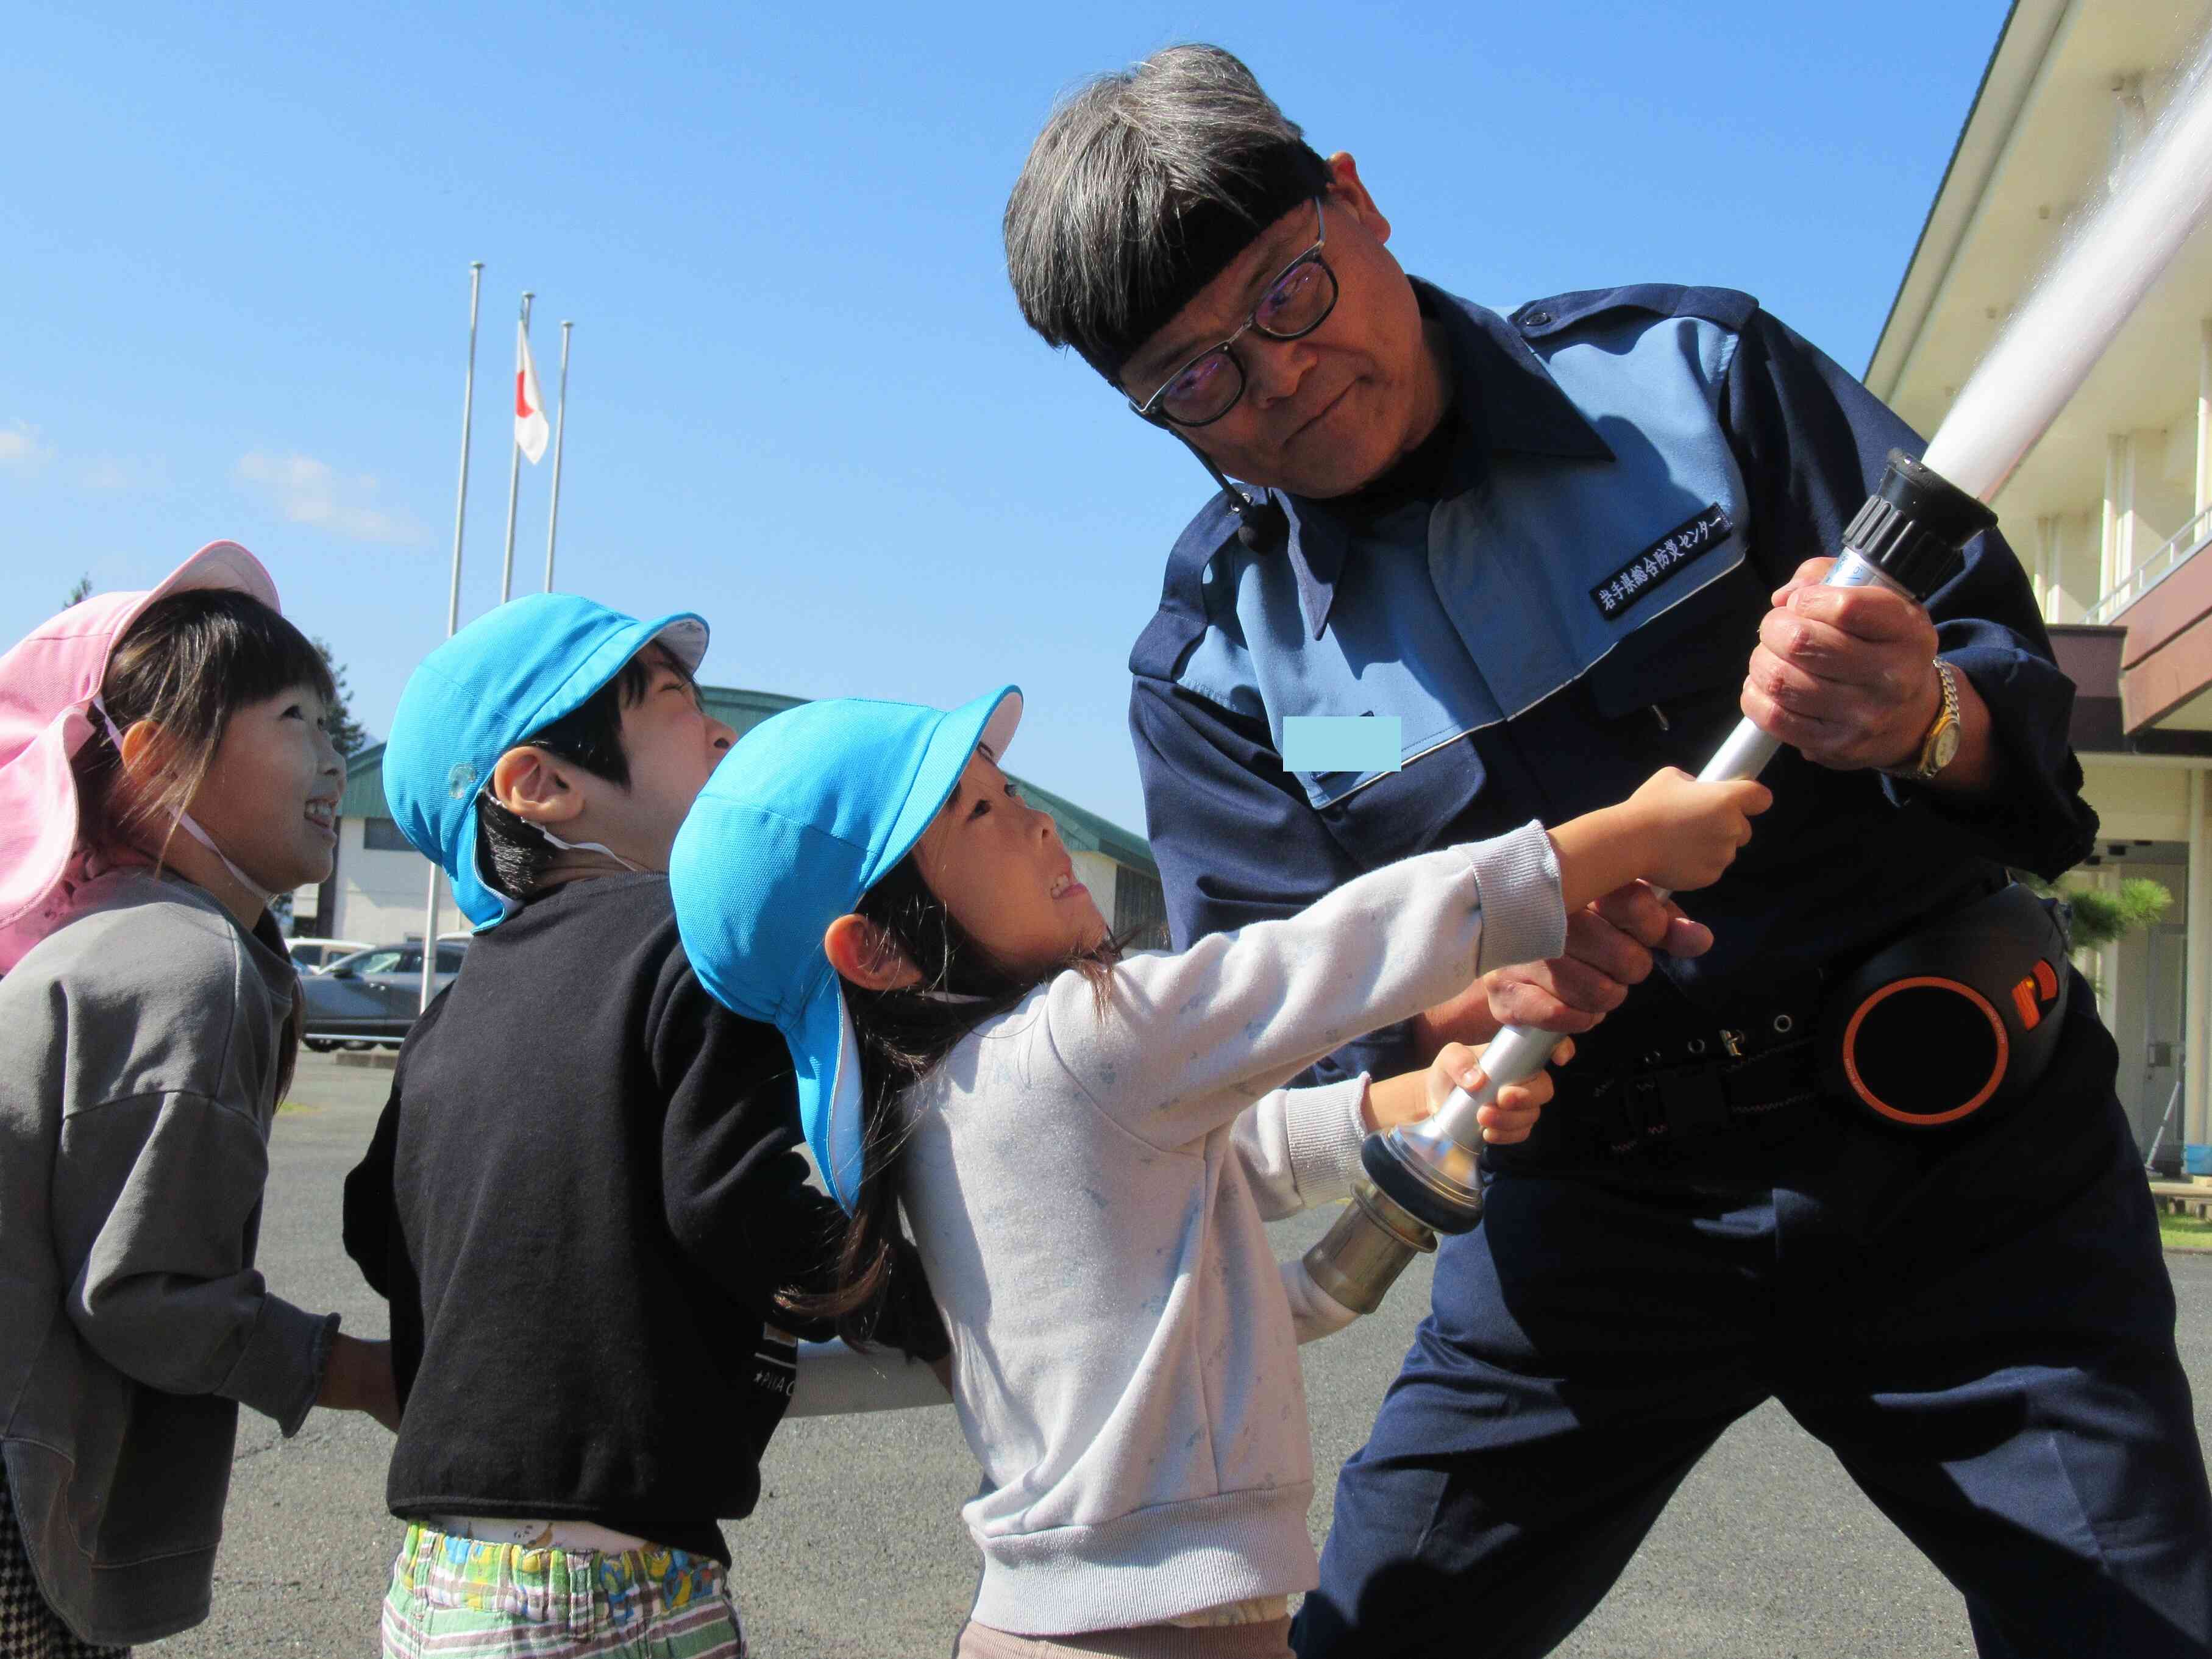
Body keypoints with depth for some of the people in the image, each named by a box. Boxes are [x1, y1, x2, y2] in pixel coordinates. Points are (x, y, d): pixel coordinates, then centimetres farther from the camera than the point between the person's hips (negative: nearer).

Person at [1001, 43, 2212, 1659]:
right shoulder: (1208, 661, 0)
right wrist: (1478, 980, -26)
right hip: (1598, 1208, 1)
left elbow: (2014, 671, -5)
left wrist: (1921, 721, -30)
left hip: (1951, 1147, 0)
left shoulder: (1690, 371, -4)